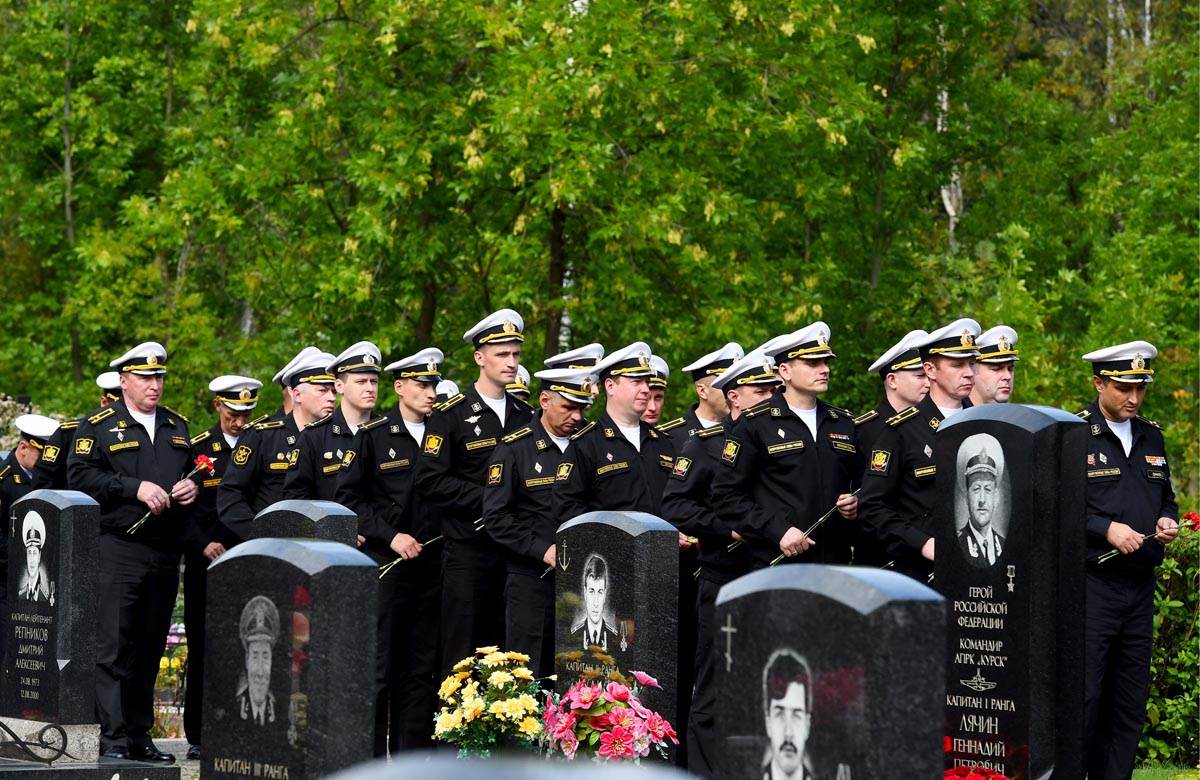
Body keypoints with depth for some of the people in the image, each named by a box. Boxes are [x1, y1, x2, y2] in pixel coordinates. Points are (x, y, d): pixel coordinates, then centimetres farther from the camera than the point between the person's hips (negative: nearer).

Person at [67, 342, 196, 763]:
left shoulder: (178, 426, 18)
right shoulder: (98, 426, 0)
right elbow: (80, 476, -9)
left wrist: (193, 486, 5)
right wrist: (135, 488, -17)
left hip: (165, 553, 6)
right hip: (117, 550, -6)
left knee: (150, 649, 9)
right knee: (113, 646, -8)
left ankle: (140, 736, 14)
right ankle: (114, 737, -8)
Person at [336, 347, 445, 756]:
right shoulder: (373, 435, -1)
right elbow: (348, 498, -3)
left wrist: (442, 536, 4)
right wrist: (390, 536, -12)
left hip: (429, 566, 4)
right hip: (384, 567, -4)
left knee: (421, 668, 4)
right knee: (378, 666, -4)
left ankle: (412, 756, 8)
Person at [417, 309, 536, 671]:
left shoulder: (526, 415, 12)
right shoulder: (450, 415, -5)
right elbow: (431, 480, -11)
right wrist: (488, 499, -15)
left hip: (515, 546, 5)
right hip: (468, 548, -5)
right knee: (463, 649, -3)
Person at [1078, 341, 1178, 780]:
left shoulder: (1151, 437, 15)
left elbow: (1166, 497, 26)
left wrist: (1168, 521, 4)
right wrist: (1105, 529, -17)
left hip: (1140, 586, 6)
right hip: (1091, 583, -6)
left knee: (1130, 700, 8)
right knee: (1082, 696, -7)